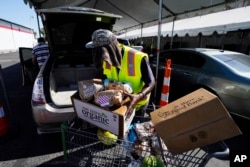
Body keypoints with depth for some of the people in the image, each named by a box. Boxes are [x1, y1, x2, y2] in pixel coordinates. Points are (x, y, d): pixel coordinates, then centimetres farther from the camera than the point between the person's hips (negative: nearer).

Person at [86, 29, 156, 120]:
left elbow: (151, 82, -26)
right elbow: (105, 79, 0)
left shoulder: (138, 58, -33)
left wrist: (139, 97, -44)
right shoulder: (107, 60, -15)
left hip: (137, 103, -4)